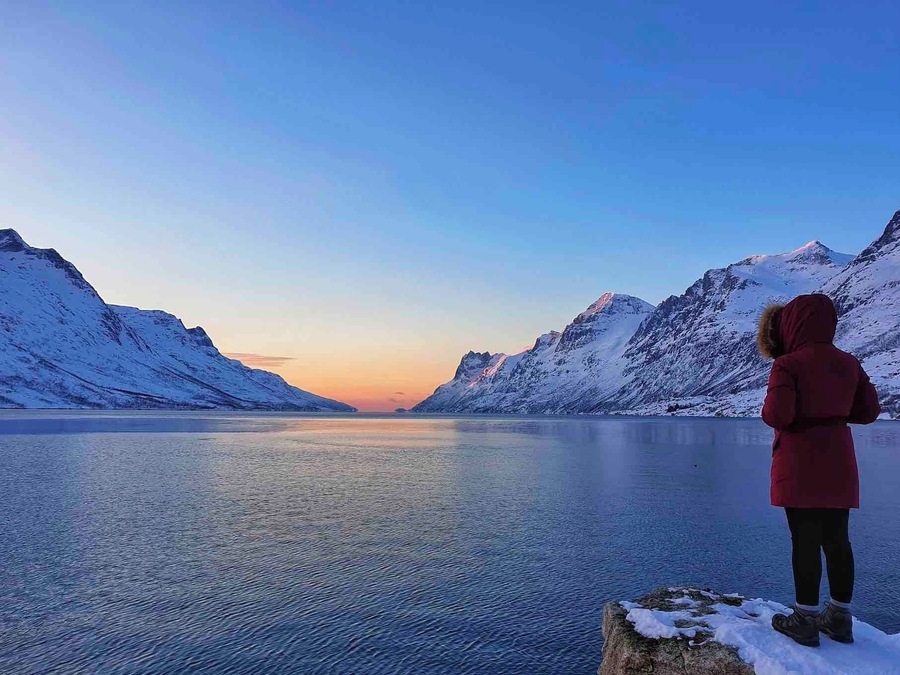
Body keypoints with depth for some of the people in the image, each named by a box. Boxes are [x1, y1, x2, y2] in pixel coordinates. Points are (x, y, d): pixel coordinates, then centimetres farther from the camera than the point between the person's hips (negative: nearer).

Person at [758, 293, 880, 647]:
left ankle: (805, 621, 9)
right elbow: (868, 411, 9)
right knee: (837, 539, 13)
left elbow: (777, 415, -19)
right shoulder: (848, 363, 6)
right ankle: (840, 618, 23)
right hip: (839, 465, 6)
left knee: (805, 541, 1)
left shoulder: (787, 365, -13)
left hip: (800, 466, -6)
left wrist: (767, 411, 2)